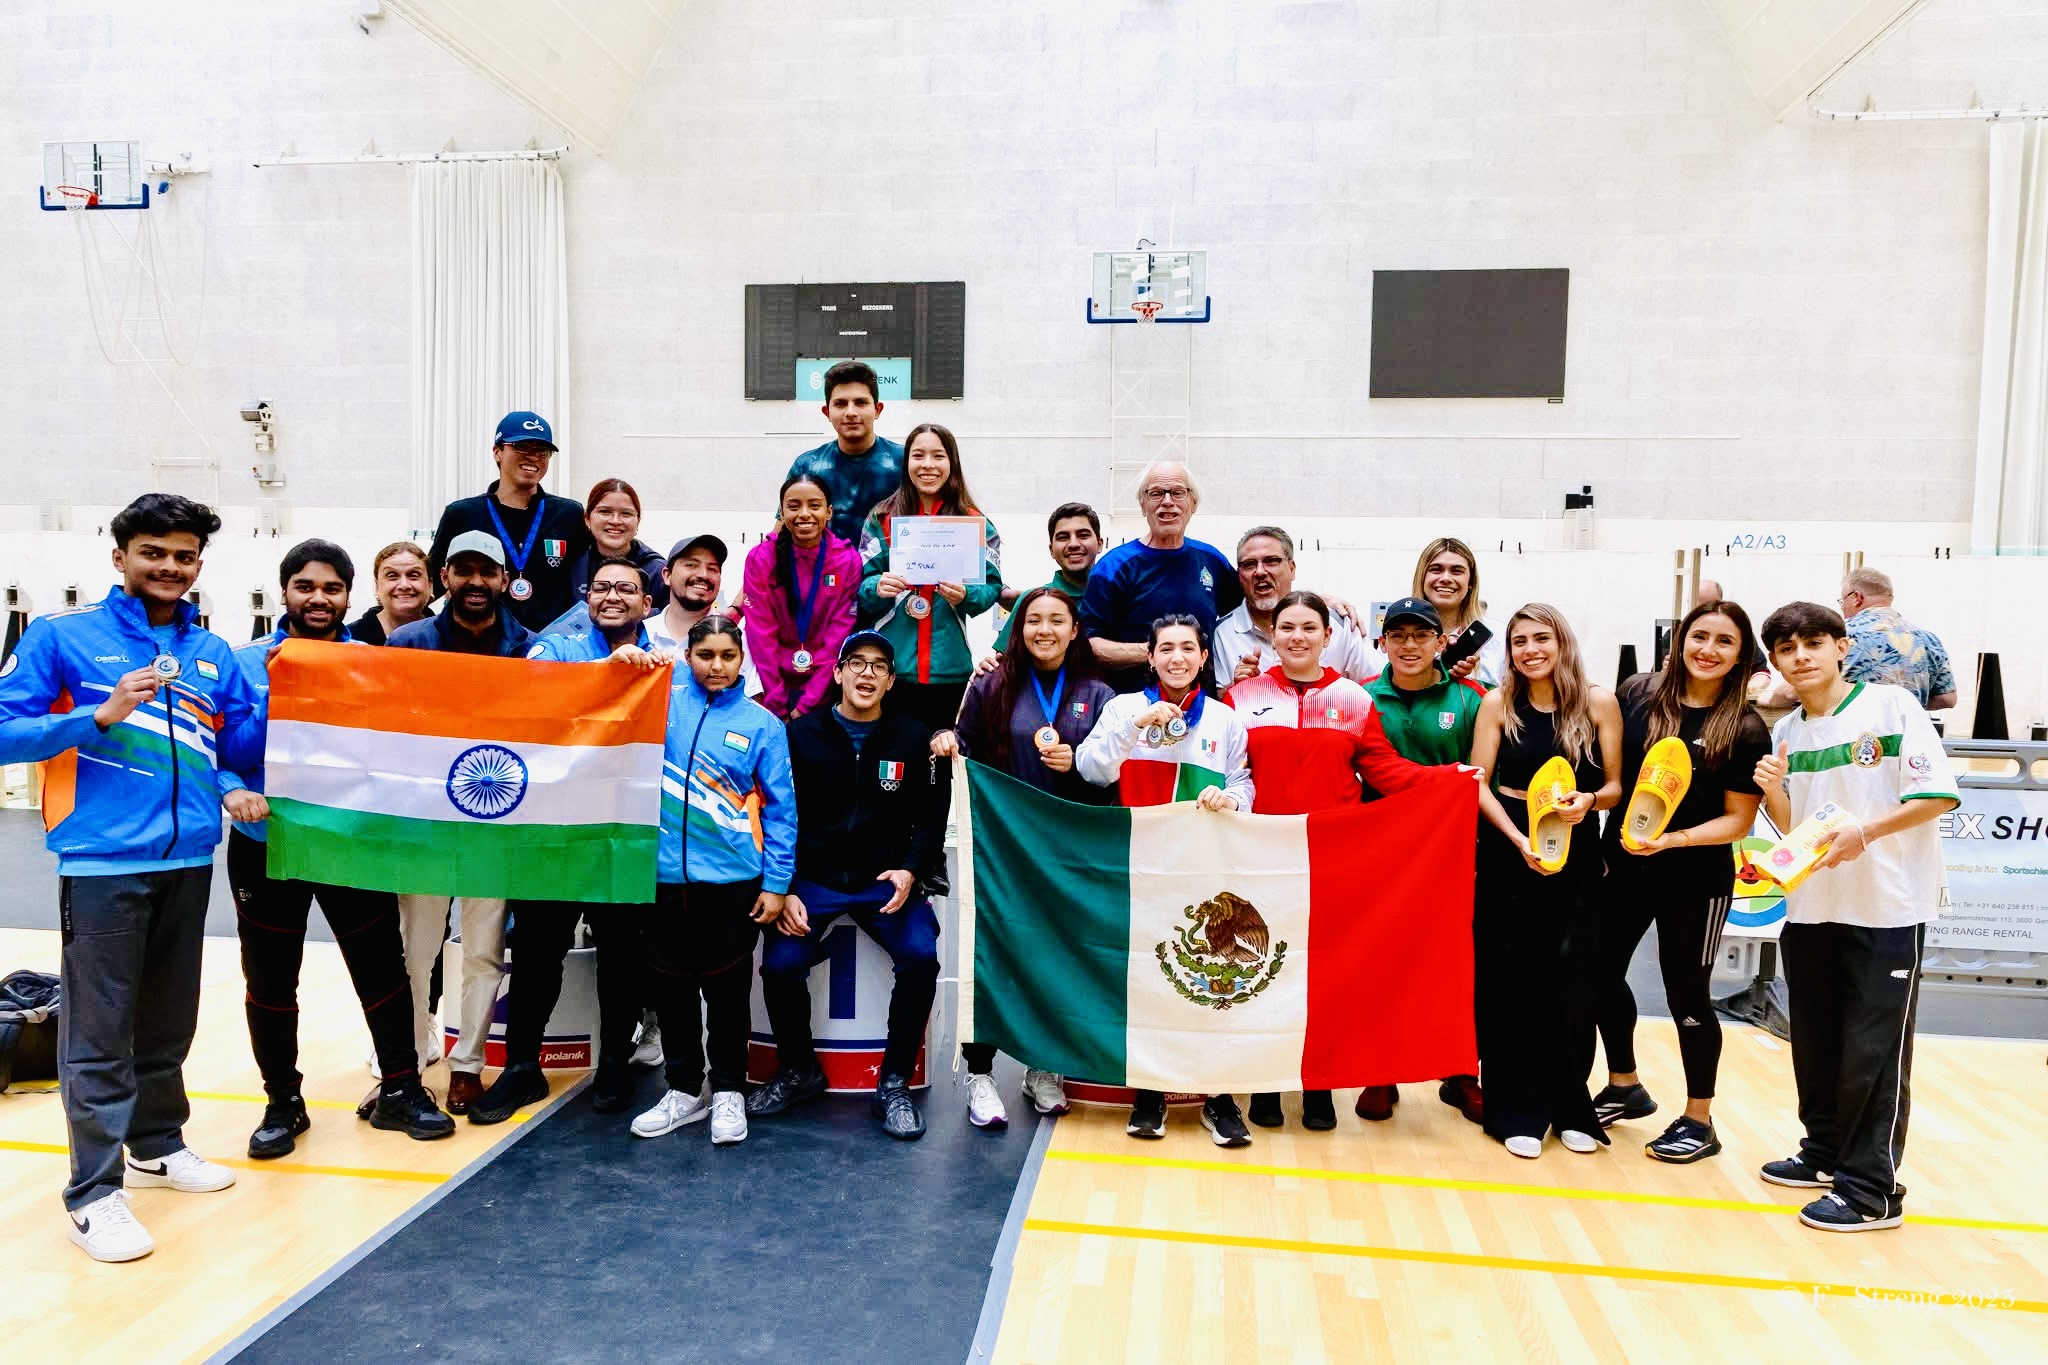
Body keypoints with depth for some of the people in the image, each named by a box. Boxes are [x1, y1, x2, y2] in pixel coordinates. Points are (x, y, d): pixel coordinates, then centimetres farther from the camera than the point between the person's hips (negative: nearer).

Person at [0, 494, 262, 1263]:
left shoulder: (213, 655, 11)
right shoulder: (62, 636, -1)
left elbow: (235, 748, 15)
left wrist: (231, 790, -5)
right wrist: (100, 716, -19)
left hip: (188, 858, 5)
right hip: (103, 860, -5)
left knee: (169, 1021, 17)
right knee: (100, 1033, -1)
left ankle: (158, 1145, 34)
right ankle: (94, 1192, 8)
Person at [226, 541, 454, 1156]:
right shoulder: (246, 662, -3)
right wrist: (233, 790, -23)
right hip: (266, 843, 0)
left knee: (382, 966, 6)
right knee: (270, 978, 11)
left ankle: (400, 1091, 22)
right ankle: (283, 1103, 28)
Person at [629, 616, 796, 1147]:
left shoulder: (761, 723, -2)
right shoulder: (669, 692, 2)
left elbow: (779, 809, -1)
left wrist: (777, 882, -5)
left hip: (733, 877, -2)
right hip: (664, 871, 2)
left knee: (726, 985, 7)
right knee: (671, 984, 12)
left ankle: (728, 1092, 23)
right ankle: (684, 1088, 28)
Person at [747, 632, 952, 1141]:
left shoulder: (914, 738, 5)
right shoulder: (801, 734, 3)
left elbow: (931, 819, 4)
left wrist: (911, 871, -13)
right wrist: (783, 890, -9)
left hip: (886, 880, 0)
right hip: (811, 878, 0)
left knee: (920, 956, -25)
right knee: (780, 965, -23)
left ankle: (894, 1084, -3)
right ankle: (799, 1071, 8)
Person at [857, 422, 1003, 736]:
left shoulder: (975, 523, 4)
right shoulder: (882, 518, 4)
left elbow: (991, 587, 4)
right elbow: (860, 586, 4)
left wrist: (966, 595, -16)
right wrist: (877, 588, -18)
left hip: (950, 669, 0)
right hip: (891, 667, 0)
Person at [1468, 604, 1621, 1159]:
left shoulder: (1598, 702, -1)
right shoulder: (1498, 703, -1)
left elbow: (1615, 785, 3)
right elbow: (1479, 783, -3)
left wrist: (1588, 801, -18)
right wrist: (1520, 840, -14)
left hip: (1575, 856, 0)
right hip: (1508, 853, 0)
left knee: (1569, 979, 1)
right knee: (1511, 980, 3)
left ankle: (1571, 1108, 20)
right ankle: (1518, 1111, 14)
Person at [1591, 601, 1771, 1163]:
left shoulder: (1745, 729, -10)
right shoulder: (1638, 694, -3)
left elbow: (1738, 820, -9)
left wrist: (1673, 839, -23)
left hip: (1695, 880, -4)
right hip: (1623, 867, 4)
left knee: (1687, 995, 8)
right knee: (1601, 974, 14)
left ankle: (1699, 1121, 27)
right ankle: (1625, 1087, 37)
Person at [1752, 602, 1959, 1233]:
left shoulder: (1891, 705, -8)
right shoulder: (1785, 733, 8)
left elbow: (1937, 796, -13)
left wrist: (1864, 832, -24)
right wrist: (1773, 791, -8)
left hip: (1888, 908, -6)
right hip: (1810, 908, 6)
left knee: (1873, 1051, 0)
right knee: (1815, 1044, 15)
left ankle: (1872, 1189, 10)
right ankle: (1825, 1153, 31)